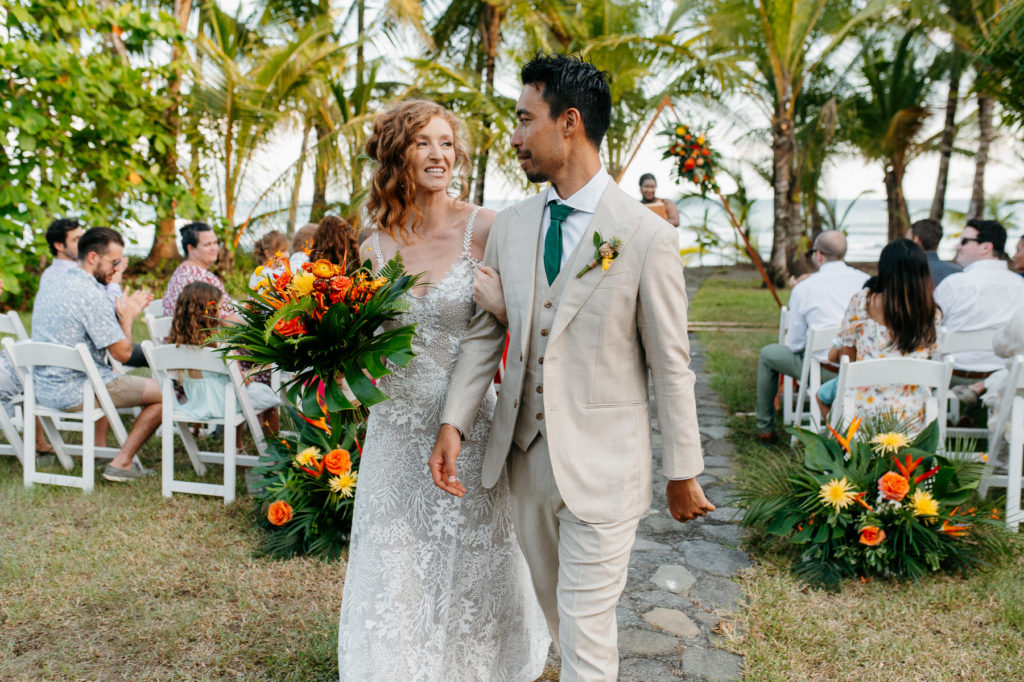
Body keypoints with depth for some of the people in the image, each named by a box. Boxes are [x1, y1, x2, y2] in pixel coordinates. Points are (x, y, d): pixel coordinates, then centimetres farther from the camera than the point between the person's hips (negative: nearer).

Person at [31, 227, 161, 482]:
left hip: (43, 389, 10)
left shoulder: (50, 287, 10)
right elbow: (122, 353, -18)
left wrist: (123, 312, 15)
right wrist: (127, 317, -3)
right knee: (163, 393, -1)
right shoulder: (91, 295, -20)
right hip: (75, 392, -10)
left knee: (108, 380, 38)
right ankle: (121, 463, 1)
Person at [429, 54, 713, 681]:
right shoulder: (511, 226, 3)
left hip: (602, 463, -5)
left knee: (586, 625, 6)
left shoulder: (647, 235, -13)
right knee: (555, 604, 23)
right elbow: (485, 331, 7)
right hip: (527, 451, 6)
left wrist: (684, 473, -3)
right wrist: (454, 424, -4)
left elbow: (671, 364, -9)